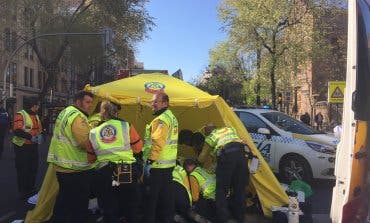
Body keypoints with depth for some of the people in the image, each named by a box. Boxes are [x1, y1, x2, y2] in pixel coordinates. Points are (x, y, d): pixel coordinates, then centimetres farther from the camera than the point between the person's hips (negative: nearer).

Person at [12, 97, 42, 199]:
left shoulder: (36, 116, 12)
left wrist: (39, 135, -4)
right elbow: (17, 130, -24)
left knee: (33, 168, 15)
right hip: (22, 147, -8)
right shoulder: (20, 114, -14)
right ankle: (23, 192, 14)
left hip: (33, 146, 8)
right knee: (23, 170, 2)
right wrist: (30, 137, -29)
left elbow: (39, 129, 17)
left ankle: (31, 189, 29)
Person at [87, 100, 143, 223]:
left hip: (105, 174, 2)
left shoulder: (93, 133, 5)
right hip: (128, 173, -1)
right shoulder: (126, 126, -3)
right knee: (132, 212, 16)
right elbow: (138, 148, 4)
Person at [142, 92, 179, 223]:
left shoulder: (161, 120, -16)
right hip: (169, 163, 10)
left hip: (157, 164, -10)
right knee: (166, 194, 16)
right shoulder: (172, 117, 14)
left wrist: (150, 161, -21)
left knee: (151, 195, 1)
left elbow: (157, 143, -24)